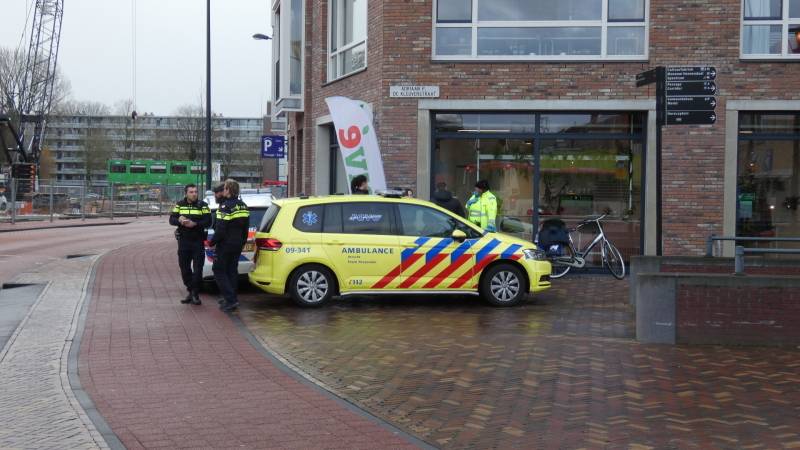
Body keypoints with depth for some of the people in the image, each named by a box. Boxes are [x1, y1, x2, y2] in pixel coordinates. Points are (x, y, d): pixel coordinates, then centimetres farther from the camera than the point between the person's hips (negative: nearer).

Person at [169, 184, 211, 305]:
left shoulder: (203, 205, -2)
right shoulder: (179, 204, 6)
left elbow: (208, 222, -8)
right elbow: (171, 220, 2)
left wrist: (195, 224, -22)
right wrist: (179, 220, -20)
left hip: (198, 241, -3)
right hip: (183, 241, 3)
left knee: (198, 268, -5)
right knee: (184, 268, 8)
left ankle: (195, 294, 4)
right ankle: (191, 291, 21)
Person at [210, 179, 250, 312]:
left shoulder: (225, 207, -18)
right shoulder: (243, 206, 9)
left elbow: (220, 230, -22)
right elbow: (246, 227, 17)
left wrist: (212, 242, -9)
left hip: (225, 245, -8)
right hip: (238, 245, 8)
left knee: (219, 271, 0)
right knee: (232, 271, 14)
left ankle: (231, 299, -10)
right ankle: (230, 300, 18)